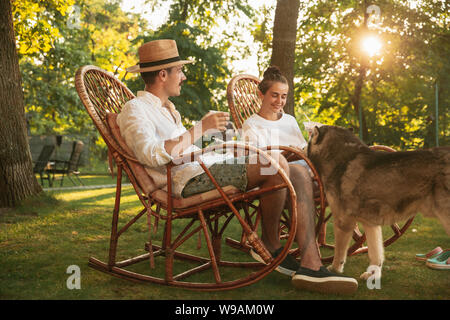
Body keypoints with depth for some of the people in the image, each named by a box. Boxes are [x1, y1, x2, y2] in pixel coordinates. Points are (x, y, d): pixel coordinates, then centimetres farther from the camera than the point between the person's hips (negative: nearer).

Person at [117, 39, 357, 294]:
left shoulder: (166, 109, 31)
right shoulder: (134, 109, -1)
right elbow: (153, 156, -20)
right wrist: (200, 129, -15)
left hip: (209, 168, 10)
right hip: (189, 180, -10)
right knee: (277, 165, -27)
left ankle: (310, 264, -19)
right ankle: (270, 244, -6)